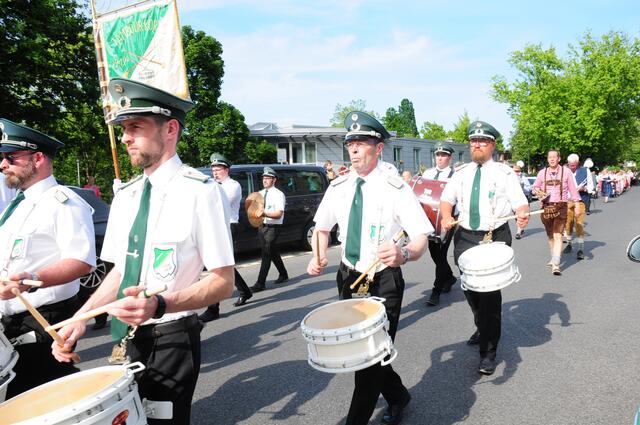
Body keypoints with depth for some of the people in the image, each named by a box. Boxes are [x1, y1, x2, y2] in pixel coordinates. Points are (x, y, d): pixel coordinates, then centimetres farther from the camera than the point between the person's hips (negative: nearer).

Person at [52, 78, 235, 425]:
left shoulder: (200, 191, -17)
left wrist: (160, 305, -30)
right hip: (126, 337, 7)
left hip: (172, 340, -6)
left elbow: (223, 283, -17)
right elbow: (121, 269, 12)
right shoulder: (125, 196, 5)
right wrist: (82, 317, -2)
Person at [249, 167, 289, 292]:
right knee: (273, 253, 17)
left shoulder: (278, 194, -10)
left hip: (273, 227, -7)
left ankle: (260, 283, -7)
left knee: (266, 254, -10)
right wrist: (256, 213, -5)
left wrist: (265, 214, -34)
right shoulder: (260, 193, 11)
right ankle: (283, 275, 35)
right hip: (262, 226, 7)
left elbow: (279, 214, -19)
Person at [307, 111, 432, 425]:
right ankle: (397, 396, 42)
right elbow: (322, 228, 13)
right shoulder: (339, 187, 1)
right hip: (348, 279, 6)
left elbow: (421, 237, -20)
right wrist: (319, 257, -6)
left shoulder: (395, 188, -14)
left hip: (383, 283, -5)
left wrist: (405, 254, -42)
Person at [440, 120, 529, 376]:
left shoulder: (504, 172, -1)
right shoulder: (461, 173, 11)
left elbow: (520, 202, -6)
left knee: (490, 291, -8)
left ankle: (488, 352, 5)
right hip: (465, 237, 5)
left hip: (495, 238, -4)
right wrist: (446, 216, -13)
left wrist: (522, 215, -29)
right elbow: (446, 199, 8)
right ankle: (482, 328, 44)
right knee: (469, 288, 15)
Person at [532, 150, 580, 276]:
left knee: (558, 235, -12)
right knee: (550, 235, 15)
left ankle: (556, 265, -15)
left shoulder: (566, 171, 0)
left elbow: (572, 189, 4)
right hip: (546, 207, 3)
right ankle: (554, 257, 36)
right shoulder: (542, 173, 6)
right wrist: (537, 192, -4)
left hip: (561, 207, -3)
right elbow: (535, 187, 18)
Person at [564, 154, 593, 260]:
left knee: (579, 224, -9)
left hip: (580, 201, -2)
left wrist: (583, 188, -13)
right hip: (567, 201, 2)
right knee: (568, 224, 9)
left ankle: (581, 249, -5)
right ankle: (569, 244, 28)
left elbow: (591, 185, 7)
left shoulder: (585, 171, 5)